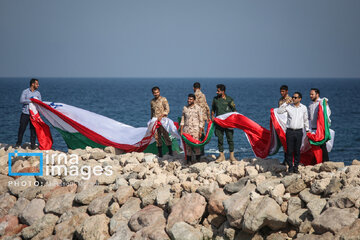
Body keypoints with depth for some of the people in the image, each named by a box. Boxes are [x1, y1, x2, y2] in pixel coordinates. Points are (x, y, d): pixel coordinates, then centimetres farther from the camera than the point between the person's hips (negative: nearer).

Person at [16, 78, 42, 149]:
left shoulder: (38, 93, 12)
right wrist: (31, 101, -14)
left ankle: (32, 144, 8)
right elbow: (21, 100, -11)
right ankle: (18, 143, 12)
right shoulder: (25, 92, 3)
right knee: (22, 128, -1)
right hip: (25, 113, -2)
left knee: (33, 129, 1)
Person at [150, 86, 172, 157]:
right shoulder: (152, 101, 15)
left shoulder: (163, 99, -1)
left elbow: (167, 109, -8)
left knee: (166, 136, -7)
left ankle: (170, 151, -1)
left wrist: (161, 116, -20)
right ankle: (160, 153, 8)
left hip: (162, 120, -5)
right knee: (157, 137, 3)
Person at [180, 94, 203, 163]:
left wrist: (200, 131, -6)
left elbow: (201, 120, 0)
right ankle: (188, 161, 11)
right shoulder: (185, 108, 9)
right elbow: (182, 120, 12)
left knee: (196, 145, -5)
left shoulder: (198, 108, 0)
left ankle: (198, 160, 4)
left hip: (195, 129, -3)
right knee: (187, 146, 4)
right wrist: (181, 130, 4)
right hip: (186, 130, 3)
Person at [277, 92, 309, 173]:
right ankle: (290, 167, 6)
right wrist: (285, 103, -12)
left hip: (299, 131, 1)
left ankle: (296, 167, 13)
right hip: (290, 131, -1)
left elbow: (305, 120, 14)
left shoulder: (304, 108, 5)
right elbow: (279, 111, -8)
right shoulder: (288, 106, 1)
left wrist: (307, 130, 15)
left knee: (297, 150, 4)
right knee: (289, 150, -2)